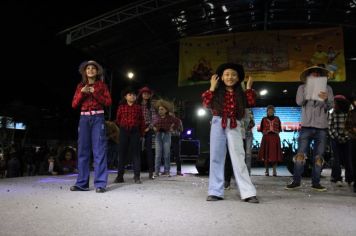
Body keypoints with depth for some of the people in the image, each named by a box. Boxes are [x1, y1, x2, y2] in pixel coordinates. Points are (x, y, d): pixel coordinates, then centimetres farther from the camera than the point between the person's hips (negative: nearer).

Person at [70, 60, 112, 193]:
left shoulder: (102, 85, 10)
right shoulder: (81, 86, 16)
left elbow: (108, 102, 1)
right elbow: (74, 105, 10)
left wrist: (95, 93, -8)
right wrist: (82, 93, -5)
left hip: (98, 118, -3)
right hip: (84, 118, 3)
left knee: (99, 150, -8)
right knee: (83, 150, 1)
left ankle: (100, 184, -8)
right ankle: (82, 183, 6)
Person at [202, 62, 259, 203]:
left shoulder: (240, 94, 11)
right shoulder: (217, 92, 8)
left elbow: (251, 103, -3)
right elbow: (207, 104, -5)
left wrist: (249, 88, -1)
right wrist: (212, 87, -4)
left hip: (234, 127, 0)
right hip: (218, 125, 1)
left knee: (238, 159, -7)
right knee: (216, 158, 2)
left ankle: (248, 193, -7)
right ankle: (215, 192, 8)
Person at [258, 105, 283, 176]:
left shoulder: (277, 119, 12)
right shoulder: (264, 119, 9)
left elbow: (279, 129, 14)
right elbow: (261, 129, 9)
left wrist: (276, 132, -2)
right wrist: (265, 132, -5)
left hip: (275, 138, 1)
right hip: (266, 138, -1)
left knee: (275, 154, -3)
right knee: (266, 155, -2)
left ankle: (274, 171, 3)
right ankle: (267, 171, 7)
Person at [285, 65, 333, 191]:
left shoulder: (327, 88, 9)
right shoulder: (303, 87, 8)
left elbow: (330, 105, -3)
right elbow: (299, 102, -7)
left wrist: (326, 99, -25)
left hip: (322, 127, 1)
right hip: (306, 126, -1)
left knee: (318, 157, 4)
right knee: (300, 155, -4)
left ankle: (316, 182, 11)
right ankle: (296, 181, 2)